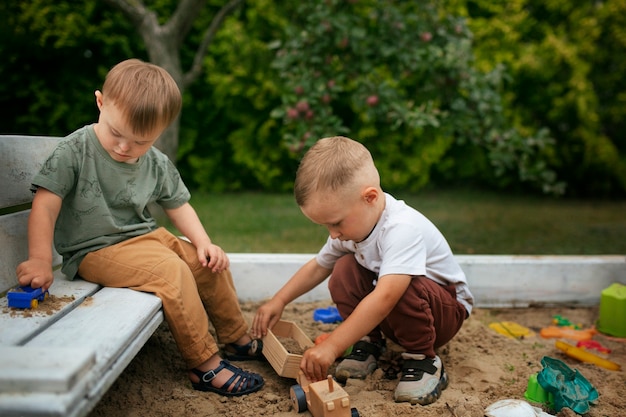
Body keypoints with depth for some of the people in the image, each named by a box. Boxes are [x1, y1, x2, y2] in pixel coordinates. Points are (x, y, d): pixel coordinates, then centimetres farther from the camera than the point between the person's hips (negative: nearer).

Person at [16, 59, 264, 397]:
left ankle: (238, 340, 19)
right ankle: (205, 365, -18)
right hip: (95, 251, -7)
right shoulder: (75, 150, -15)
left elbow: (178, 205, 9)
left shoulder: (158, 165, 0)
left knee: (208, 263, 1)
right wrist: (40, 259, -29)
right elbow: (45, 205, -19)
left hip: (145, 237, 7)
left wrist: (203, 242, -6)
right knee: (170, 271, -28)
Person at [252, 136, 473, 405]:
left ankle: (423, 359, -13)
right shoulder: (351, 224, -10)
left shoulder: (403, 229, -36)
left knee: (403, 288, -37)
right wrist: (278, 301, -3)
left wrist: (331, 347, -47)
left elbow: (385, 297, -47)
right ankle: (369, 342, 0)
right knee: (344, 270, -16)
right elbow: (318, 266, 5)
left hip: (447, 309, -6)